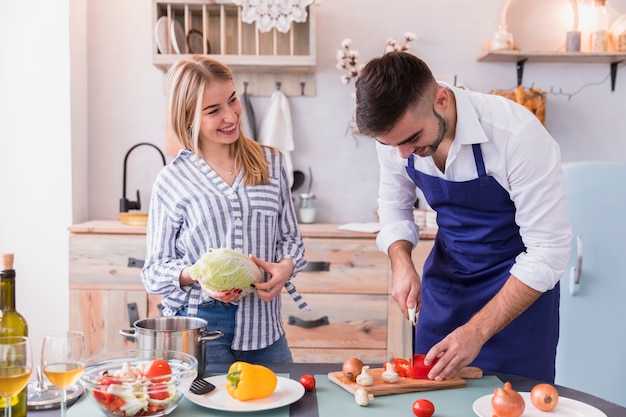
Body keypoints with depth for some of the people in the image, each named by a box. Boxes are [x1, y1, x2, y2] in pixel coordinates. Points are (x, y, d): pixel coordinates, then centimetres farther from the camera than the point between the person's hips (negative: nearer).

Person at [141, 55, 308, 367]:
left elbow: (290, 237, 12)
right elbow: (154, 271, 2)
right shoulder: (171, 182, -1)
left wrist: (286, 266, -11)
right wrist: (194, 275, -19)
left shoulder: (271, 163, 6)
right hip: (199, 327, -2)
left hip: (263, 326, 3)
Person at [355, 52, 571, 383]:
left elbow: (549, 250, -24)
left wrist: (477, 331, -27)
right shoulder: (395, 130, -15)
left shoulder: (517, 134, -30)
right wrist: (401, 263, -15)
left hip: (521, 280, -4)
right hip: (446, 273, 4)